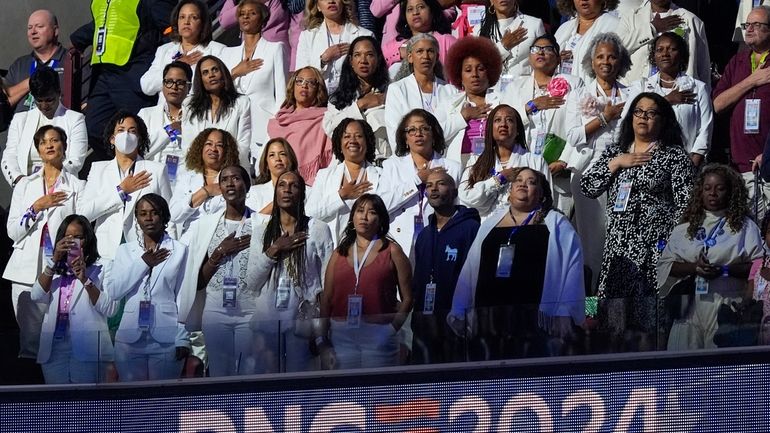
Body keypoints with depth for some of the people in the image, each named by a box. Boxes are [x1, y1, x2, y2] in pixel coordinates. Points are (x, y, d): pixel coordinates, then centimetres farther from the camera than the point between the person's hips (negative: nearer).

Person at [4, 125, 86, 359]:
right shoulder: (25, 185, 17)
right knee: (30, 337, -2)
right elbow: (13, 231, 10)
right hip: (28, 268, 2)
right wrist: (36, 208, -4)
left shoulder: (77, 186, 8)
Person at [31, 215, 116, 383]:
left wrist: (85, 280, -16)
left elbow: (109, 309, -7)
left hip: (87, 350, -4)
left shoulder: (99, 269, 4)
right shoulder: (55, 270, 17)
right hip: (54, 348, 4)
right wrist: (54, 260, -7)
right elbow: (37, 296, -1)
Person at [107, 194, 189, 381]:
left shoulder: (179, 250, 5)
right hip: (129, 338, 2)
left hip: (165, 339, -2)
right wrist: (143, 264, -5)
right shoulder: (125, 250, 12)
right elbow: (113, 292, 1)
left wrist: (183, 339, -3)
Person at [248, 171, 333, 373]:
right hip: (267, 320, 3)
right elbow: (253, 280, 6)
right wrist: (274, 250, -5)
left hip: (302, 318, -3)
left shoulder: (318, 229, 2)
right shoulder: (262, 232, 12)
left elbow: (328, 280, -1)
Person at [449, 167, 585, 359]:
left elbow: (570, 270, -1)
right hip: (489, 320, 4)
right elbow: (469, 271, 18)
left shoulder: (557, 225, 8)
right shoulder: (490, 224, 20)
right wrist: (458, 313, 13)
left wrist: (565, 315, -11)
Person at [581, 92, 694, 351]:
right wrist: (616, 163, 0)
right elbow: (587, 187, 9)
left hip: (655, 248, -4)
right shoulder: (614, 152, 19)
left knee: (650, 317, -11)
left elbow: (685, 203, -2)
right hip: (618, 246, 4)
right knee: (615, 317, -1)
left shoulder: (674, 156, 4)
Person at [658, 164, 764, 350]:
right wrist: (694, 267, -8)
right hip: (691, 306, 2)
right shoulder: (685, 228, 16)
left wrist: (724, 270, -14)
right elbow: (664, 264, 9)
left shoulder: (744, 226, 8)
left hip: (729, 305, -2)